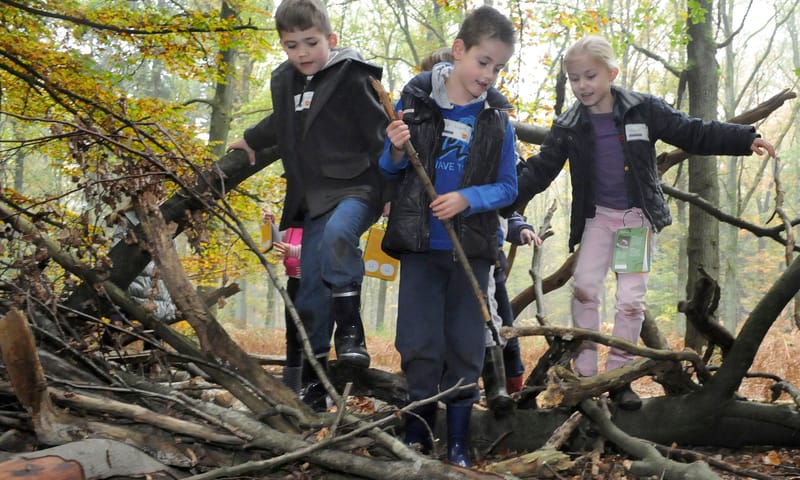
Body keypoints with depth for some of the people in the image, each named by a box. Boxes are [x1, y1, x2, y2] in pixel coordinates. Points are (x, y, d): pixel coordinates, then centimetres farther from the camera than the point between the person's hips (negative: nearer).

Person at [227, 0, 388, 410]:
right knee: (311, 291, 4)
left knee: (337, 233, -39)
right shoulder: (283, 82, 14)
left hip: (356, 188, -6)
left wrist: (393, 190, -14)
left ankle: (350, 329, -28)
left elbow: (379, 134, -9)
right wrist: (251, 140, 51)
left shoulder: (351, 78, -7)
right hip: (313, 199, 6)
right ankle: (312, 384, 13)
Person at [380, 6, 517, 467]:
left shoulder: (498, 117, -3)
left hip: (472, 247, 1)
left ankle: (459, 443, 19)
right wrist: (397, 150, -17)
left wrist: (467, 199, -17)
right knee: (420, 345, 4)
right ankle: (417, 437, 17)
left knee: (465, 347, 8)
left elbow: (508, 187, 0)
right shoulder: (416, 99, -4)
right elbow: (391, 170, 5)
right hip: (420, 244, 0)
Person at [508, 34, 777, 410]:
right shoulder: (568, 126, -3)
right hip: (597, 216, 1)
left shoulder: (644, 110, -7)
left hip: (639, 215, -1)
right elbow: (540, 170, 0)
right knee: (584, 286, -12)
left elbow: (693, 133, -4)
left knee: (631, 298, -3)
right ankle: (584, 373, -2)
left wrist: (745, 140, -12)